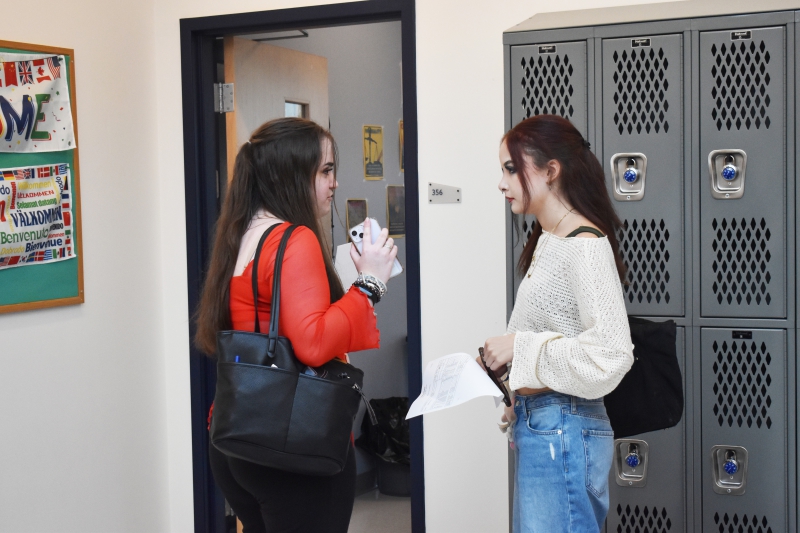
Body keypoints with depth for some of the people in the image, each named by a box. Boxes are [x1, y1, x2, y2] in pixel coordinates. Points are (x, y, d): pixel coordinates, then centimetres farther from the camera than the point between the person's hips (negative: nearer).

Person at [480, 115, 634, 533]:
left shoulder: (586, 246, -15)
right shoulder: (549, 242, 13)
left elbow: (609, 354, -23)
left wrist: (520, 346, -17)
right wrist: (523, 398, 10)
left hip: (562, 433, -9)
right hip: (537, 427, 9)